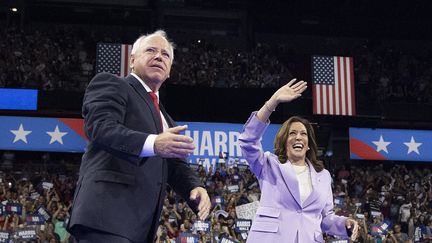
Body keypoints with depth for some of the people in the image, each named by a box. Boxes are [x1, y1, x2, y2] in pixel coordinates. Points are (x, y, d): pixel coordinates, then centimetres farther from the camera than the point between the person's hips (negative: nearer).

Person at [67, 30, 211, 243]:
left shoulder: (164, 118, 29)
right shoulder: (110, 84, 4)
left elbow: (175, 165, 23)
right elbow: (102, 128, -14)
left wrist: (195, 187, 0)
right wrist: (152, 144, -31)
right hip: (107, 213, -9)